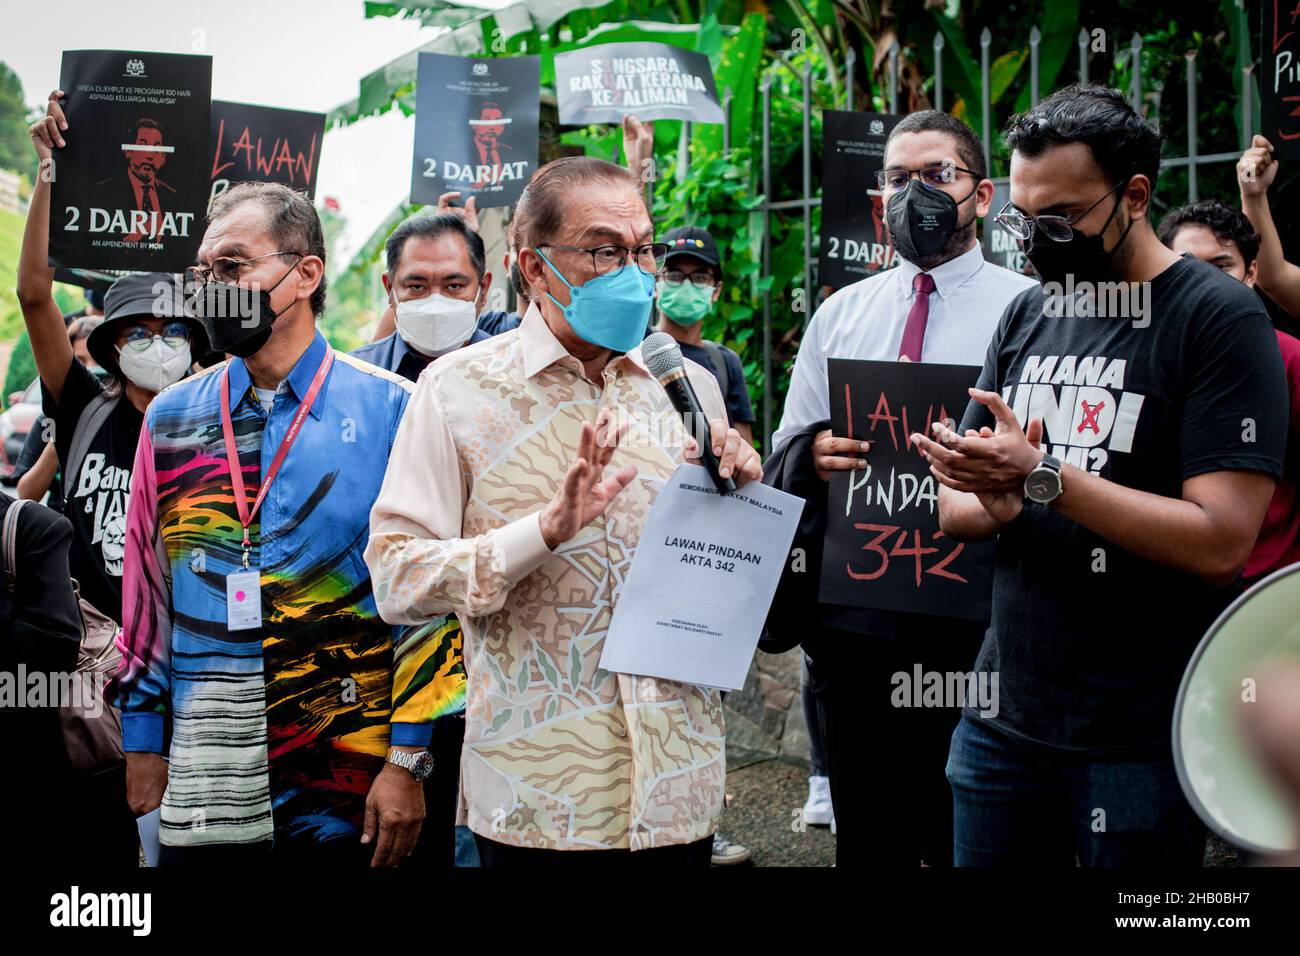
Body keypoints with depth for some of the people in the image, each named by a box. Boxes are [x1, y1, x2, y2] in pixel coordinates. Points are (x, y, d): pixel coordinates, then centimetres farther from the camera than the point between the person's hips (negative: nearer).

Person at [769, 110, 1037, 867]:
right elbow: (786, 458, 15)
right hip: (851, 620, 4)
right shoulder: (841, 313, 14)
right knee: (867, 837, 13)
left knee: (965, 839, 3)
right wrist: (815, 454, -8)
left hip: (970, 625, -4)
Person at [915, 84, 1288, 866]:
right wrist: (998, 504, -13)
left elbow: (1221, 543, -19)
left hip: (1141, 738, -5)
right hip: (1004, 717, 6)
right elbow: (954, 509, 10)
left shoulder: (1220, 317, -10)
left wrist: (1041, 475, -22)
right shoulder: (1027, 316, 10)